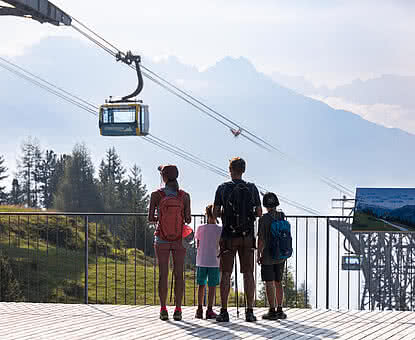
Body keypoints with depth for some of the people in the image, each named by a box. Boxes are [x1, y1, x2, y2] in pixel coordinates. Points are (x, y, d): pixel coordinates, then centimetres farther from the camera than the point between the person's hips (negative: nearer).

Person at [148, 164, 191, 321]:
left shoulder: (156, 195, -8)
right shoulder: (184, 196, -5)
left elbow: (150, 218, -8)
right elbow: (188, 219, -5)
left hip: (161, 240, -1)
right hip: (179, 239, 1)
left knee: (163, 274, 4)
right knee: (178, 274, 6)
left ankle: (163, 310, 1)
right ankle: (178, 310, 3)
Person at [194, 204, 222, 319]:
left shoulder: (200, 229, 0)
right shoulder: (220, 230, -6)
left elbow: (198, 245, 5)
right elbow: (221, 246, -3)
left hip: (201, 261, 2)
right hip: (214, 262, -2)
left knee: (201, 285, 10)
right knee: (212, 286, 3)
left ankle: (199, 309, 8)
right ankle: (209, 310, 1)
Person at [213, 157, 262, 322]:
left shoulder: (223, 188, -3)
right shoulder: (252, 188, 1)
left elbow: (215, 212, -1)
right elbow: (259, 212, 5)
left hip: (229, 236, -1)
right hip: (247, 236, 1)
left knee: (226, 274, 2)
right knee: (248, 273, 5)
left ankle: (224, 311, -1)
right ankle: (249, 311, 1)